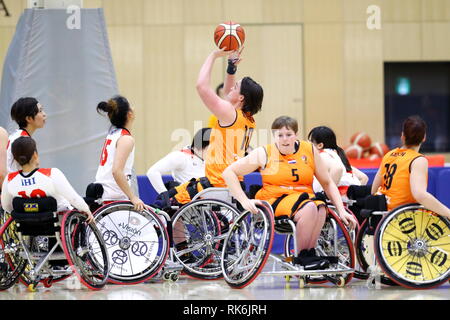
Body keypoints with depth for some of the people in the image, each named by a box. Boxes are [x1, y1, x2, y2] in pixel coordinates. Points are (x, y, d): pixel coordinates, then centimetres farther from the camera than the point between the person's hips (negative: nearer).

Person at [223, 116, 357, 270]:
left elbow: (327, 184, 15)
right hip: (274, 200, -3)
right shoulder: (264, 154, 3)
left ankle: (309, 252, -23)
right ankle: (303, 255, -19)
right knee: (309, 208, -33)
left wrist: (341, 210, 4)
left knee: (320, 208, -33)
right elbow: (229, 172, 1)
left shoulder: (310, 150, 10)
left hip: (305, 198, 3)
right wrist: (244, 201, -10)